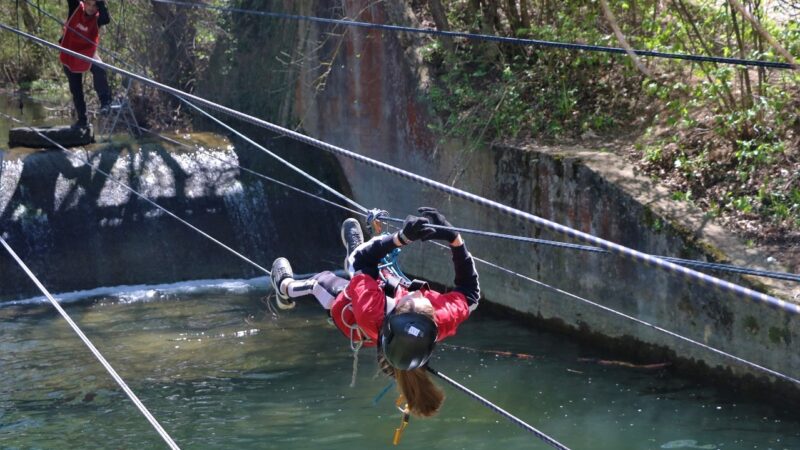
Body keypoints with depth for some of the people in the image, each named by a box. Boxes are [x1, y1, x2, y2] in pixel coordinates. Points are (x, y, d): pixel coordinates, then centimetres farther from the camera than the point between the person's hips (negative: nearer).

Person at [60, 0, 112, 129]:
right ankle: (82, 120, 22)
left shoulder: (97, 18, -17)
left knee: (99, 69, -35)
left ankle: (105, 101, -26)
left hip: (88, 53, -2)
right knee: (76, 91, 9)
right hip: (70, 53, 2)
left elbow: (106, 19, -39)